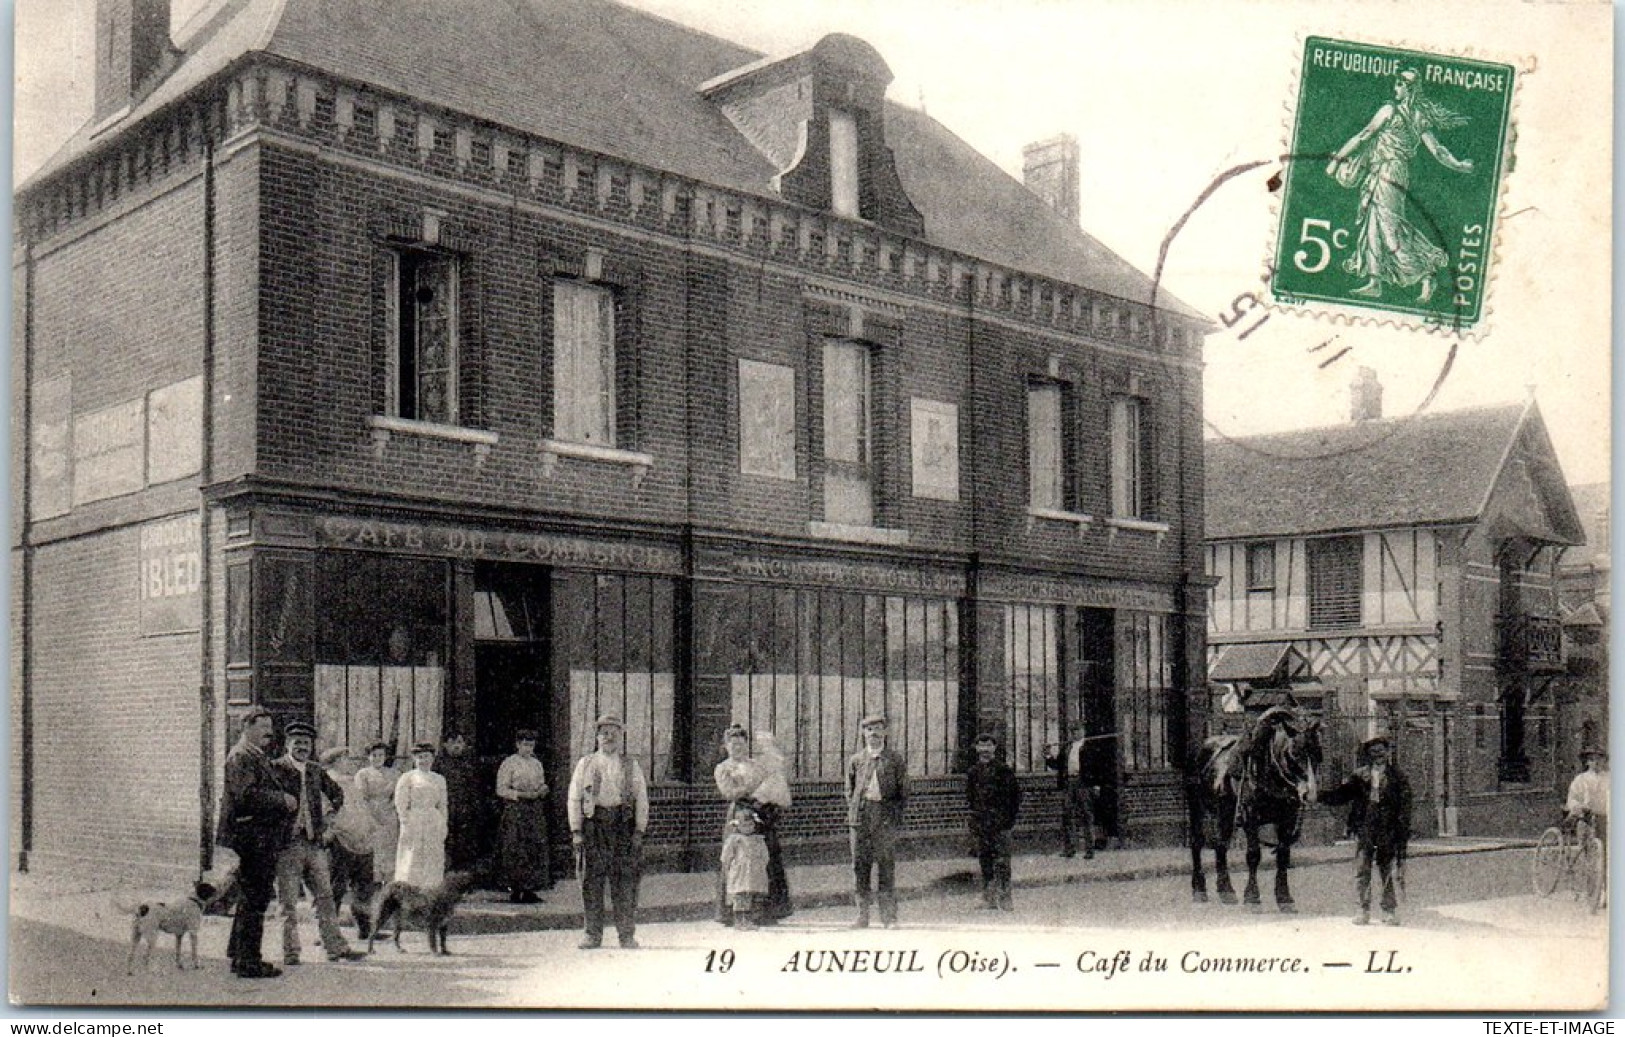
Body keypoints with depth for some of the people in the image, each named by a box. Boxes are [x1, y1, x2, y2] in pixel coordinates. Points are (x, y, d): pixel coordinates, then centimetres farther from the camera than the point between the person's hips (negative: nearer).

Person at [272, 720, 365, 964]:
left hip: (315, 844, 5)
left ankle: (336, 947, 10)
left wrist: (329, 813, 15)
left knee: (325, 897, 7)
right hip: (288, 844, -5)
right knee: (289, 902, 1)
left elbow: (336, 793, 27)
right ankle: (290, 953, 9)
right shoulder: (276, 768, -5)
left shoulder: (316, 770, 13)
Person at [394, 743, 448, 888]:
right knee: (412, 863, -5)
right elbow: (401, 805, -5)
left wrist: (443, 827, 7)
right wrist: (406, 825, -12)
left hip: (434, 826, 4)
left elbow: (442, 805, 14)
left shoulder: (439, 780, 13)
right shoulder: (407, 778, 0)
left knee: (433, 864, 4)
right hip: (414, 824, -4)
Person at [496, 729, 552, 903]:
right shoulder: (509, 763, -2)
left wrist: (543, 790, -1)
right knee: (516, 851, -7)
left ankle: (529, 890, 5)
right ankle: (515, 890, -3)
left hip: (536, 810, 6)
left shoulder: (537, 763, 16)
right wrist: (522, 794, -17)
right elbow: (501, 790, -6)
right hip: (515, 811, -6)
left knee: (535, 849, 1)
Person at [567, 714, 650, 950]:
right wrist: (576, 831, -1)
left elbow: (642, 800, 10)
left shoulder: (631, 766, 13)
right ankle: (593, 934, 7)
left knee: (625, 882, -1)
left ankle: (627, 935, 6)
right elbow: (574, 799, 8)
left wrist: (639, 831, -1)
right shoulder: (585, 764, 11)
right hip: (593, 824, 0)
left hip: (623, 825, 0)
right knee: (591, 882, -1)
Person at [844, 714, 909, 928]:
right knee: (860, 864, 0)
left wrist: (895, 812, 1)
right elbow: (849, 789, 17)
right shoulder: (856, 760, 14)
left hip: (886, 816, -2)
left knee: (886, 864, -4)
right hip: (861, 816, 2)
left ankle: (889, 915, 0)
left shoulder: (894, 760, 9)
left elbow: (903, 791, 11)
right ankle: (862, 915, 5)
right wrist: (854, 811, 5)